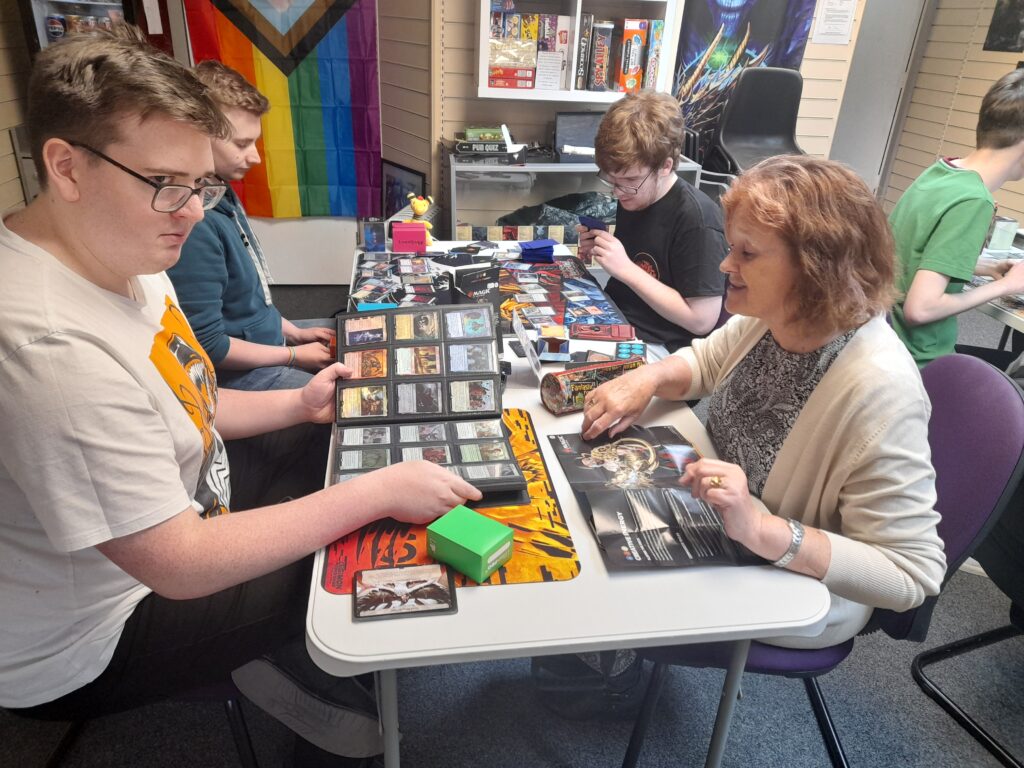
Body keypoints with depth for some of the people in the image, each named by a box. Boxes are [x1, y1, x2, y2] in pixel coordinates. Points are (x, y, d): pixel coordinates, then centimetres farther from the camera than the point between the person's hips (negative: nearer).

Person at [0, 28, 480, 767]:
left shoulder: (124, 256, -4)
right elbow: (182, 567, -32)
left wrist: (296, 404, -4)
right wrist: (380, 492, -30)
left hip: (167, 522, 9)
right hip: (87, 651, -8)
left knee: (325, 461, 10)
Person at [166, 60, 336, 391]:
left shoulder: (222, 193, 2)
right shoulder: (193, 224, -28)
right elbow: (209, 347, -24)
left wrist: (294, 332, 9)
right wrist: (295, 355, -15)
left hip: (269, 336, 10)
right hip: (237, 373, -10)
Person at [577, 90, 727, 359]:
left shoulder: (698, 219, -21)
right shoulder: (632, 197, 2)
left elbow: (702, 319, -21)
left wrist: (626, 268, -23)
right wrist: (600, 249, -3)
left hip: (655, 347, -7)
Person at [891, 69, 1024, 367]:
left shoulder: (938, 171, 2)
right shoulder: (973, 200, -23)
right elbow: (920, 308, -28)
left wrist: (986, 267, 14)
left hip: (891, 343, 9)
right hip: (919, 362, -9)